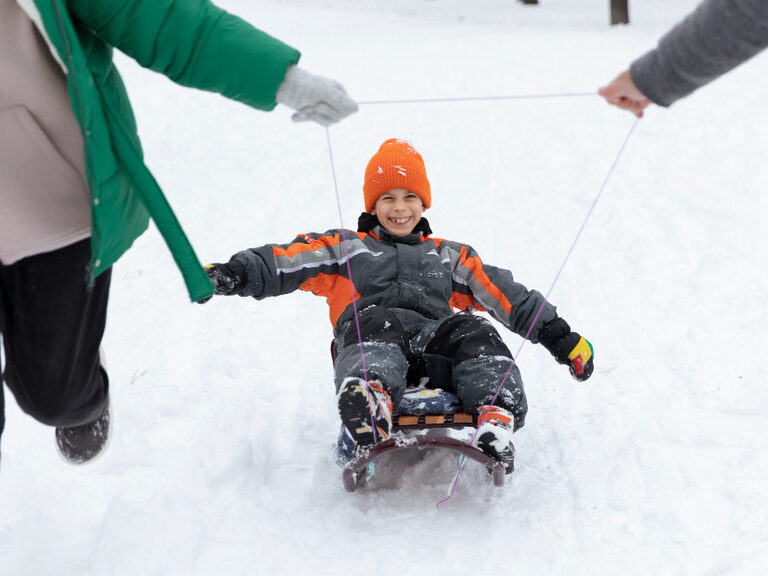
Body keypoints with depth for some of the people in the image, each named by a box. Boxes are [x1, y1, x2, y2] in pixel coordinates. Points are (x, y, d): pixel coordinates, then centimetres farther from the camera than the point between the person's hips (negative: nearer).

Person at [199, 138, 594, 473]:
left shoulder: (451, 257, 34)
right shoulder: (346, 248, 27)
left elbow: (507, 296, 25)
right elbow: (284, 263, 11)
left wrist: (560, 337, 16)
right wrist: (232, 275, -7)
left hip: (435, 342, 2)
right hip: (371, 343, -2)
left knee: (474, 332, -28)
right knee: (376, 321, -35)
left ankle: (496, 425, -49)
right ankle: (370, 429, -61)